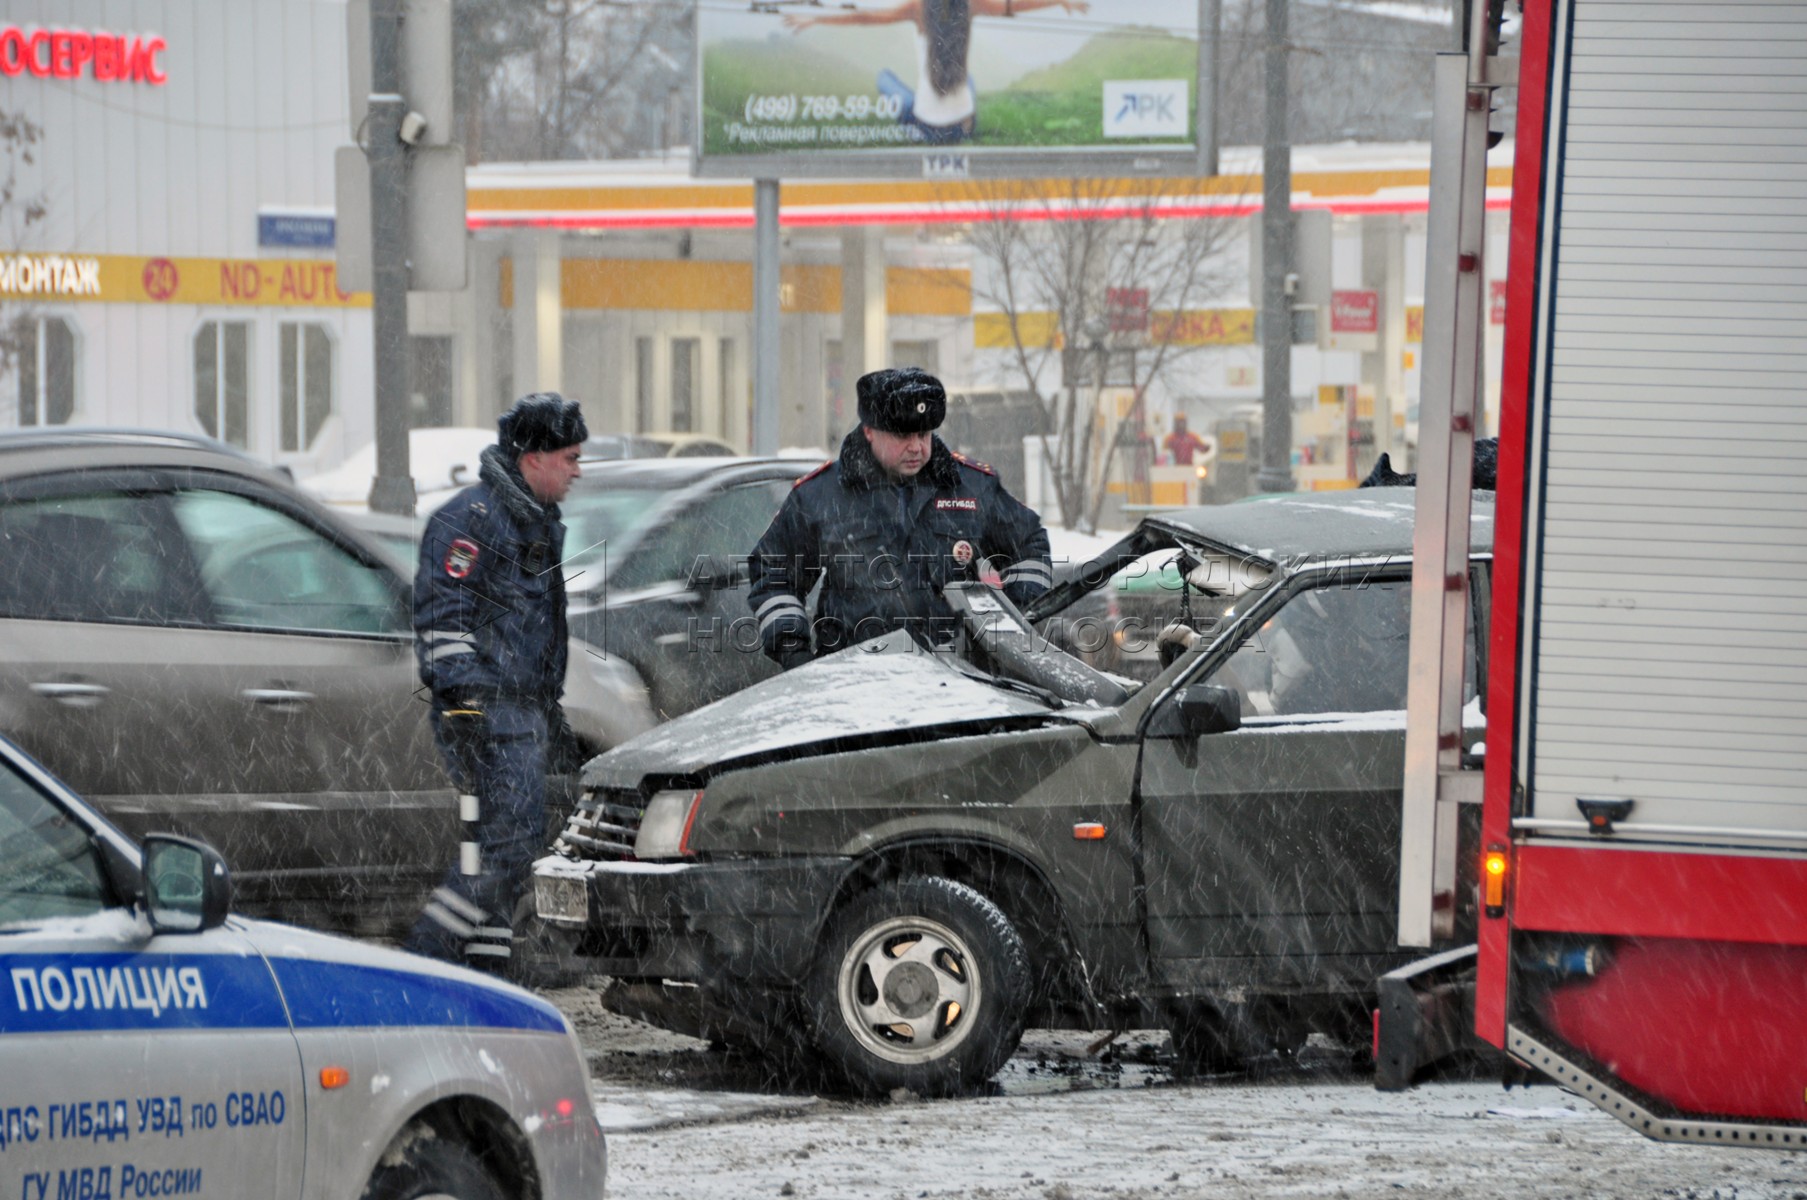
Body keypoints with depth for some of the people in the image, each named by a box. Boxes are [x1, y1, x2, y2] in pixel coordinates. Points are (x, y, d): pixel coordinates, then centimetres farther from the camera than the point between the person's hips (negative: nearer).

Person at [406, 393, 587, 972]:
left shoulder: (538, 521, 21)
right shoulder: (472, 517, -11)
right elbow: (443, 615, -17)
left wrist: (552, 715, 29)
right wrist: (462, 702, -23)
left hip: (524, 709, 10)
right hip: (486, 707, -10)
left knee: (504, 846, 8)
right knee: (511, 837, -17)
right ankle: (426, 955, -14)